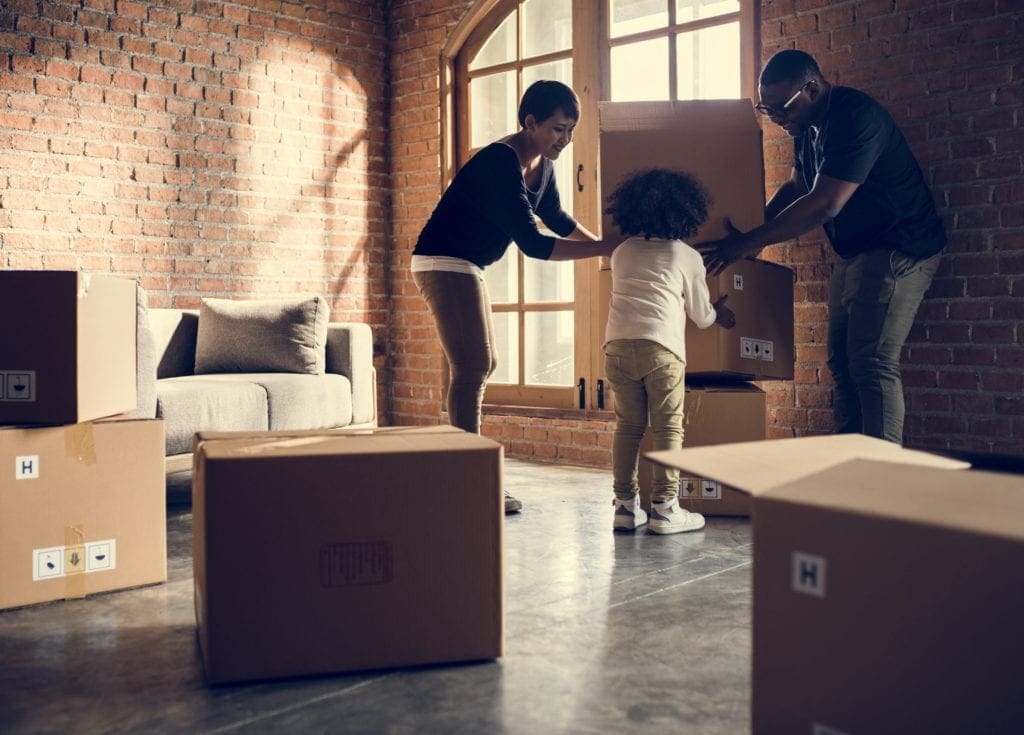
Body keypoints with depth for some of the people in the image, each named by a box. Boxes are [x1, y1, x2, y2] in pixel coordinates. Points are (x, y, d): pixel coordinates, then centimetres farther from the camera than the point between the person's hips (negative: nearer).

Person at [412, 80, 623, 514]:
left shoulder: (542, 165, 4)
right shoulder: (499, 163, -25)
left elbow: (556, 219, 21)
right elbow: (533, 244, -28)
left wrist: (606, 244, 14)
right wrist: (607, 248, -27)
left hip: (466, 267, 10)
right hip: (444, 263, -10)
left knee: (481, 365, 11)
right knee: (472, 367, -14)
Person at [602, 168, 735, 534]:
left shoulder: (621, 253, 20)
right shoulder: (688, 257, 10)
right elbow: (702, 317, 17)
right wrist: (719, 313, 42)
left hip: (617, 344, 4)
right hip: (661, 346, -4)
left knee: (627, 426, 11)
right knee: (667, 427, 3)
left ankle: (625, 506, 13)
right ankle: (664, 508, 3)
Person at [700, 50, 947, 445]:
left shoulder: (854, 118, -23)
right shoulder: (809, 125, 7)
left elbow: (823, 204, -28)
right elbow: (796, 186, 21)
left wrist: (748, 243, -23)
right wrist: (754, 226, 7)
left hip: (899, 250, -10)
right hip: (855, 253, 10)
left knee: (872, 363, -15)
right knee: (842, 361, 8)